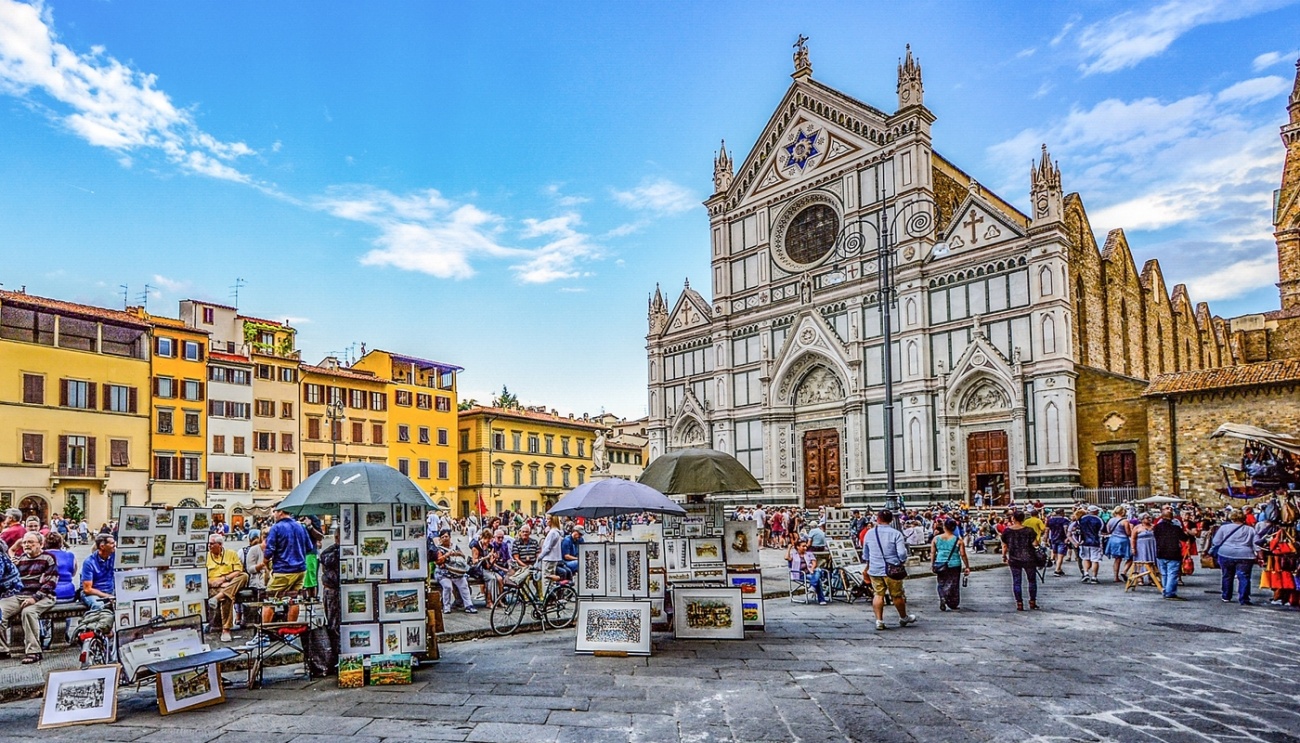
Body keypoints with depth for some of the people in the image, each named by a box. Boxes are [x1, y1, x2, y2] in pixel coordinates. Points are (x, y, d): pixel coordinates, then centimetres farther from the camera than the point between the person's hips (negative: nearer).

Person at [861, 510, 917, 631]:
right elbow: (902, 553, -12)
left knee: (878, 595, 10)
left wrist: (868, 564, 31)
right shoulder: (895, 534, -8)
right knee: (897, 595, 12)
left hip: (874, 570, 3)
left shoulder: (869, 533, 4)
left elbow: (865, 555, 15)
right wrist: (902, 562, 8)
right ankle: (903, 618, 31)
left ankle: (879, 621, 7)